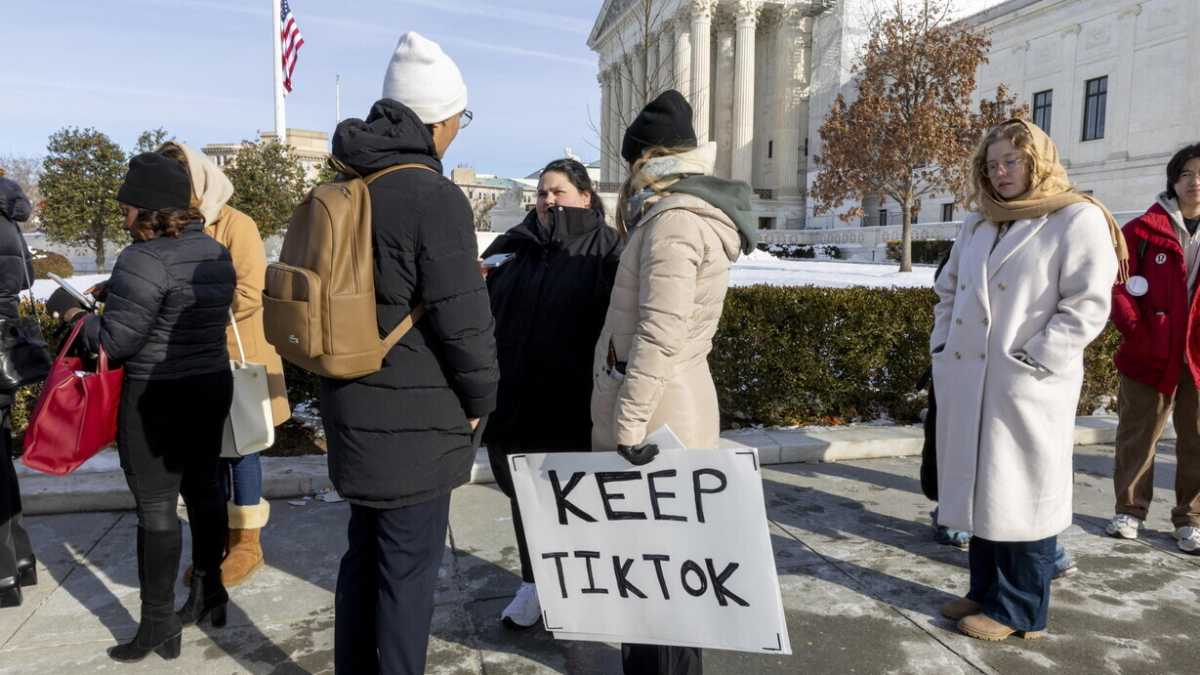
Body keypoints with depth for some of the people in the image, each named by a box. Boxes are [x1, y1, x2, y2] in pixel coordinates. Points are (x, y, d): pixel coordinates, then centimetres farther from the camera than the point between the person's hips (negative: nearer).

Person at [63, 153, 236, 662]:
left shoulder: (145, 259, -19)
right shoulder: (215, 253, 7)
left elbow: (114, 341, -16)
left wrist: (74, 314, 2)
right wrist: (117, 292, 15)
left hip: (157, 398, -8)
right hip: (212, 385, 8)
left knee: (155, 506, 1)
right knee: (202, 487, 17)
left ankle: (157, 627, 10)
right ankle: (208, 592, 30)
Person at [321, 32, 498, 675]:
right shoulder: (433, 196, -19)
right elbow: (463, 320, -19)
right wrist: (478, 400, -4)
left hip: (354, 409, 9)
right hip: (414, 420, -8)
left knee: (364, 553, 22)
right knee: (407, 569, 5)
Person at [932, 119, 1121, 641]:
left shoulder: (1078, 219, -5)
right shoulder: (979, 223, 16)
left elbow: (1087, 305, -12)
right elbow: (949, 289, 23)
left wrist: (1034, 361, -16)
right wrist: (942, 344, 12)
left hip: (1026, 388, -7)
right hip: (966, 382, 7)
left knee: (1020, 497, 1)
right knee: (980, 489, 14)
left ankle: (1018, 611, 14)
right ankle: (986, 592, 28)